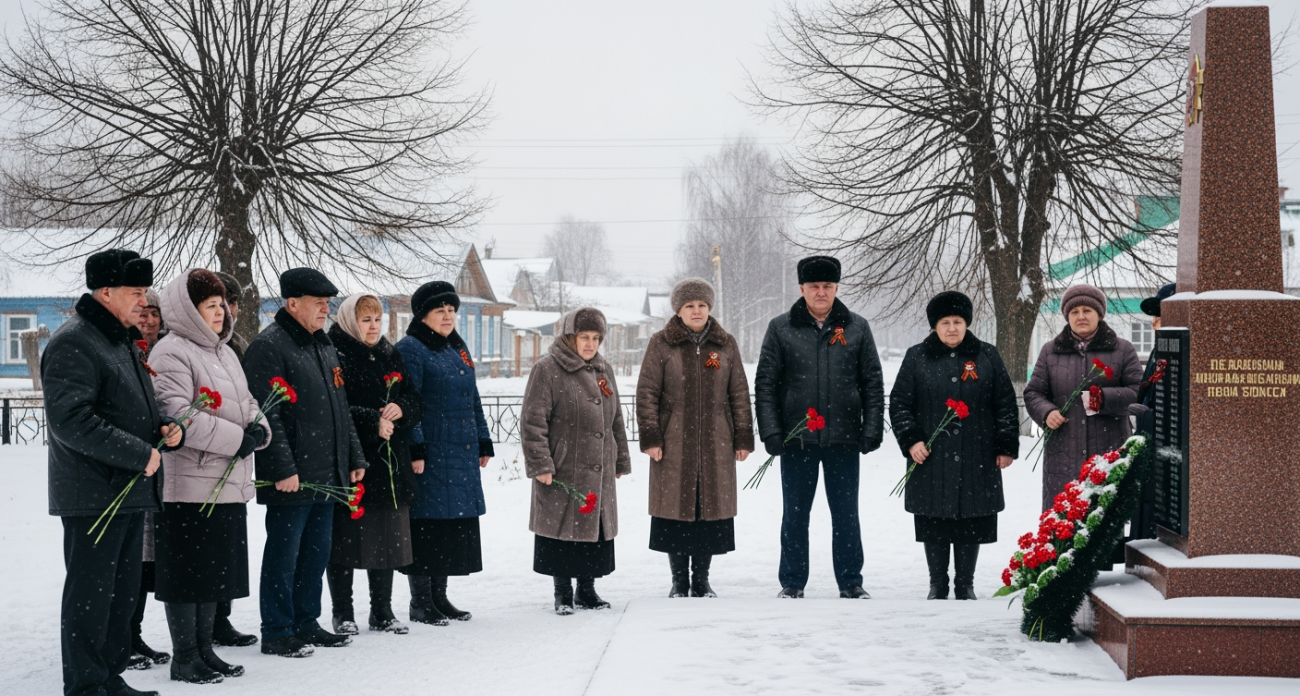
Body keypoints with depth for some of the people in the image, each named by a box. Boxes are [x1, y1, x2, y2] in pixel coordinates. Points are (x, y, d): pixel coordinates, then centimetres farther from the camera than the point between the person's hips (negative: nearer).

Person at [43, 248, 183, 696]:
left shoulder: (124, 343, 18)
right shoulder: (73, 344, -14)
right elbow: (70, 420, -23)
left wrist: (166, 428, 5)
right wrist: (139, 453, -22)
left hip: (131, 492, 10)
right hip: (93, 498, -10)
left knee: (123, 593, 15)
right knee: (90, 595, -4)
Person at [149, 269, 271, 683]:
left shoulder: (224, 352, 19)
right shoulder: (171, 352, -11)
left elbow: (246, 402, 22)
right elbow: (177, 414, -21)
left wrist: (258, 430, -2)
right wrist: (236, 439, -19)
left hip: (230, 482, 9)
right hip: (191, 483, -9)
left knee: (216, 570, 14)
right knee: (188, 571, -2)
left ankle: (204, 649, 23)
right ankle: (185, 658, 6)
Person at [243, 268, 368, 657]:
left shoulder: (324, 347, 17)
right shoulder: (268, 347, -12)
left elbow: (341, 409, 23)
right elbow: (266, 416, -18)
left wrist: (354, 457, 18)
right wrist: (283, 467, -21)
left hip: (327, 475, 9)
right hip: (291, 478, -9)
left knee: (317, 552, 14)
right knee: (284, 555, -1)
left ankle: (306, 623, 25)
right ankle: (276, 633, 7)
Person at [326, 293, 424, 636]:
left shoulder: (391, 356, 15)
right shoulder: (335, 356, -7)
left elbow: (416, 402, 15)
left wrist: (401, 409, -6)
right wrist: (373, 422, -20)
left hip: (389, 464, 6)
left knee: (387, 539, 10)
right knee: (345, 538, -1)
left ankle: (382, 612, 20)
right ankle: (342, 614, 10)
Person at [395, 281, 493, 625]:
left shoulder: (457, 348, 18)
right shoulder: (410, 349, -8)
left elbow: (473, 399, 23)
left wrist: (483, 441, 19)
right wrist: (416, 449, -19)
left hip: (462, 455, 8)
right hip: (430, 453, -8)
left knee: (455, 526, 11)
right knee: (426, 524, -5)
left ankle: (439, 596, 20)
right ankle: (420, 602, 3)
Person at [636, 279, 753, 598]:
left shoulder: (726, 345, 10)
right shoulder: (661, 344, 3)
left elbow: (739, 394, 12)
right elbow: (646, 393, 1)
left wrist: (743, 437, 7)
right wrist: (650, 437, -6)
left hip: (716, 443, 2)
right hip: (674, 443, -2)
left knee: (711, 509, 3)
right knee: (676, 510, 0)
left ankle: (701, 580, 15)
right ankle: (679, 580, 11)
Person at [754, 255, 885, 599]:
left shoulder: (857, 328, 6)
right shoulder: (781, 328, 3)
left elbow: (873, 384, 7)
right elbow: (765, 384, 1)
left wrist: (872, 429, -2)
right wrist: (771, 432, -7)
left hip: (843, 438, 1)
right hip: (797, 438, 0)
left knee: (846, 514, 7)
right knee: (795, 514, 7)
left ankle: (851, 582, 16)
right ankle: (792, 583, 16)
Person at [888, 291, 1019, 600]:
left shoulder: (987, 357, 6)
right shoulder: (917, 358, 4)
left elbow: (1006, 404, 8)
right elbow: (899, 404, 5)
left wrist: (1007, 446, 3)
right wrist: (910, 440, -7)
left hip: (977, 460, 1)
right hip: (932, 459, 0)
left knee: (972, 525, 4)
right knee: (934, 525, 3)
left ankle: (966, 585, 17)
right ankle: (937, 584, 16)